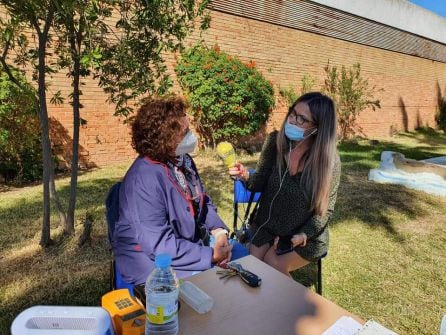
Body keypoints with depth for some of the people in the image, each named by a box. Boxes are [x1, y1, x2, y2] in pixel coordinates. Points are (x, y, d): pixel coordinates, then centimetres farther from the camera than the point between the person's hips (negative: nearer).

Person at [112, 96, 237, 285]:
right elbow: (159, 244, -29)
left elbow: (203, 201, 9)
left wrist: (218, 229, -9)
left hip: (190, 242, 8)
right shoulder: (144, 179, -29)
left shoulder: (182, 160, -1)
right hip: (154, 259, -8)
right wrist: (210, 256, -25)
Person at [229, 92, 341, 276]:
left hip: (308, 236, -2)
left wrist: (304, 234, -20)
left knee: (272, 267, -17)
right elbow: (260, 182, -4)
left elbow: (325, 208, -9)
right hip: (266, 226, 3)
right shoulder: (275, 141, -12)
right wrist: (246, 176, -26)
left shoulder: (329, 160, -19)